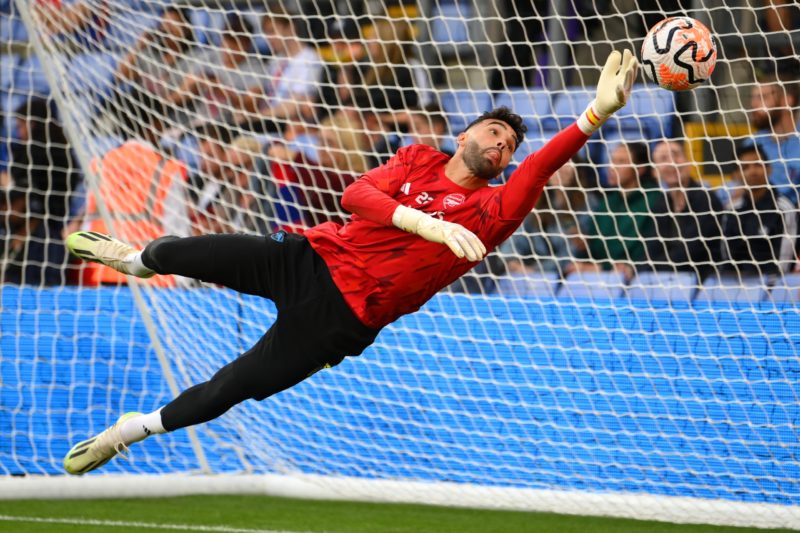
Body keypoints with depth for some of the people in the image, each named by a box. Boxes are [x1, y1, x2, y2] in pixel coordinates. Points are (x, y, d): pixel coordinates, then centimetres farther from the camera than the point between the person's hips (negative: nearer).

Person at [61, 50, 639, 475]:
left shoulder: (492, 212, -5)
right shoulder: (418, 160, 4)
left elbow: (541, 168, -22)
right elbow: (357, 194, -12)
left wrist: (599, 111, -37)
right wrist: (425, 222, -28)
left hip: (344, 316, -3)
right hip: (310, 259, 3)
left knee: (237, 387, -4)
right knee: (190, 253, 5)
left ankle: (131, 430, 20)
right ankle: (139, 258, 45)